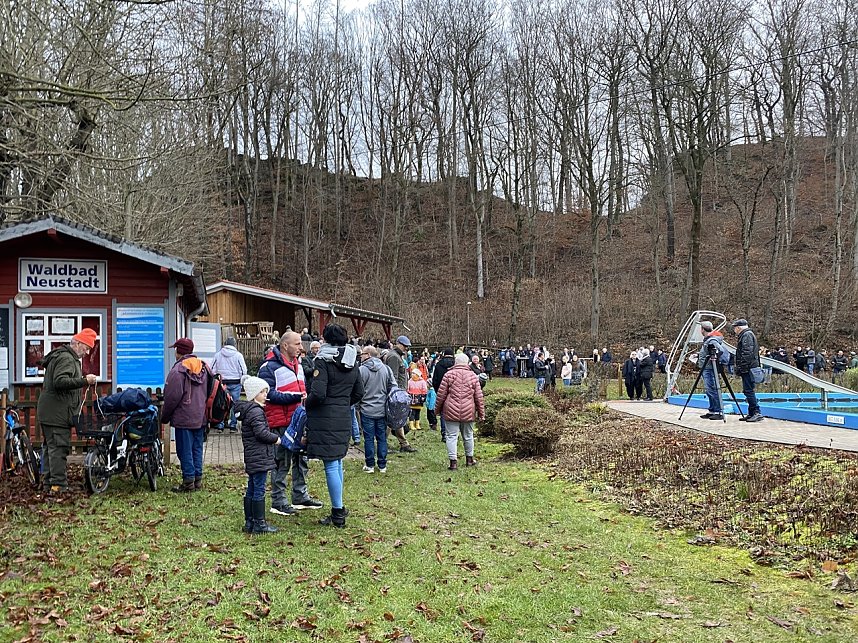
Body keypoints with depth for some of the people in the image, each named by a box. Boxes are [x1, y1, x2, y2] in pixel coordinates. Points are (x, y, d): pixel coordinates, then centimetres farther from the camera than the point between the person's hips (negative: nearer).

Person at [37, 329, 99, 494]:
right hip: (57, 413, -11)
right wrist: (84, 381, -27)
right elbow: (60, 381, -27)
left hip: (48, 412, 11)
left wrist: (84, 380, 14)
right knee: (59, 448, -11)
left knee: (50, 447, 14)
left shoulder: (62, 357, 22)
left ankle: (49, 483, 20)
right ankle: (59, 485, -13)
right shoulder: (66, 359, -13)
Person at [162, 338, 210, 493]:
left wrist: (165, 416, -1)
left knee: (185, 450, 0)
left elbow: (172, 397, -15)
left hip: (184, 418, -7)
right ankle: (198, 479, 17)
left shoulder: (178, 370, -15)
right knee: (197, 448, 13)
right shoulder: (203, 367, 8)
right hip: (200, 417, 7)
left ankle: (188, 481, 3)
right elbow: (207, 392, 14)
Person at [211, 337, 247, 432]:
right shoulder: (238, 355, -5)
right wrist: (242, 381, 9)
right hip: (235, 383, -2)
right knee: (234, 404, 6)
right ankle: (233, 425, 8)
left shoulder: (218, 354, 2)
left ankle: (220, 425, 9)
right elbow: (243, 371, -5)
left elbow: (212, 370, 5)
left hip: (222, 383, 2)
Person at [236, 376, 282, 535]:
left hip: (251, 458, 10)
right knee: (259, 490, -5)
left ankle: (249, 522, 19)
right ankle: (259, 523, -1)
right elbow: (261, 432, -22)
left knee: (251, 490, 13)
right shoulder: (256, 411, -16)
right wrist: (276, 438, -9)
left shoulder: (247, 410, 15)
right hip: (259, 457, -10)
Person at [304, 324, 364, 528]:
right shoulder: (352, 362, 8)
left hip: (325, 419, -8)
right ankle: (338, 508, 26)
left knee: (331, 464, -3)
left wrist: (306, 404, -2)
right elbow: (359, 393, 14)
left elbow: (318, 394, -21)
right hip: (344, 418, 8)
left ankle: (338, 513, 1)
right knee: (337, 462, 18)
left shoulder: (323, 361, -14)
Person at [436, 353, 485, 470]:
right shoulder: (473, 376, 4)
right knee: (468, 436, 16)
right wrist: (481, 413, 14)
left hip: (451, 412, -2)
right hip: (468, 412, 2)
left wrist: (438, 409, 12)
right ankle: (469, 459, 28)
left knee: (452, 436, 1)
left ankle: (453, 461, -3)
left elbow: (441, 394, -1)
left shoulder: (449, 375, -2)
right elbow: (479, 397, 6)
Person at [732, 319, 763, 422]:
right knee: (748, 391, 11)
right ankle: (751, 413, 14)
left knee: (748, 390, -12)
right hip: (749, 368, 11)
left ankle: (757, 413, -13)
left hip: (748, 368, -11)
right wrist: (739, 367, 20)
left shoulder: (747, 335, -9)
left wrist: (742, 367, -21)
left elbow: (747, 353, -19)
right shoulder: (745, 335, 23)